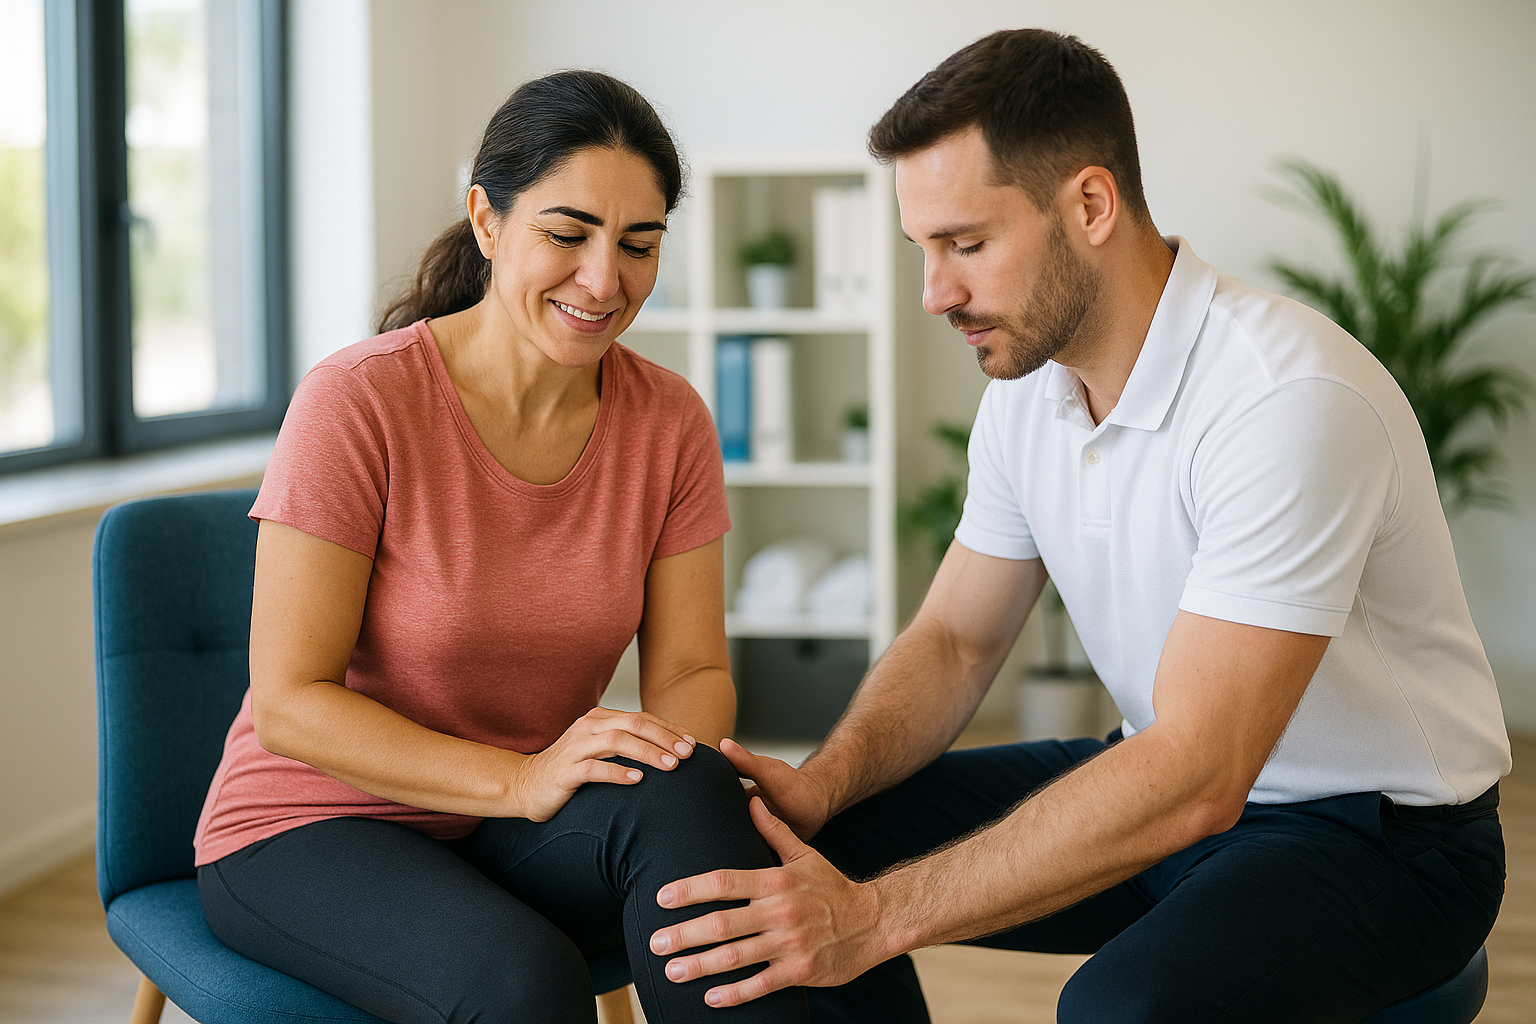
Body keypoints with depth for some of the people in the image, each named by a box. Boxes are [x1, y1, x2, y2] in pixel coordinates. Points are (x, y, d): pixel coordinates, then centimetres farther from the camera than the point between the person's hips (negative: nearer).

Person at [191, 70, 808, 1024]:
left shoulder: (671, 420, -4)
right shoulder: (356, 401, -18)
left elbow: (693, 669, -2)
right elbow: (289, 703, -18)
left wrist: (682, 749, -27)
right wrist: (521, 778, -30)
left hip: (520, 832, 4)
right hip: (314, 828, -4)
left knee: (681, 797, -30)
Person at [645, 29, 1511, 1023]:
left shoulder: (1294, 400, -28)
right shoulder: (1027, 386, -2)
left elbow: (1194, 779, -32)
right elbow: (955, 640, 6)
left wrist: (875, 915, -34)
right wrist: (822, 782, -15)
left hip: (1377, 830, -7)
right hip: (1177, 778, 7)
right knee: (813, 848, -4)